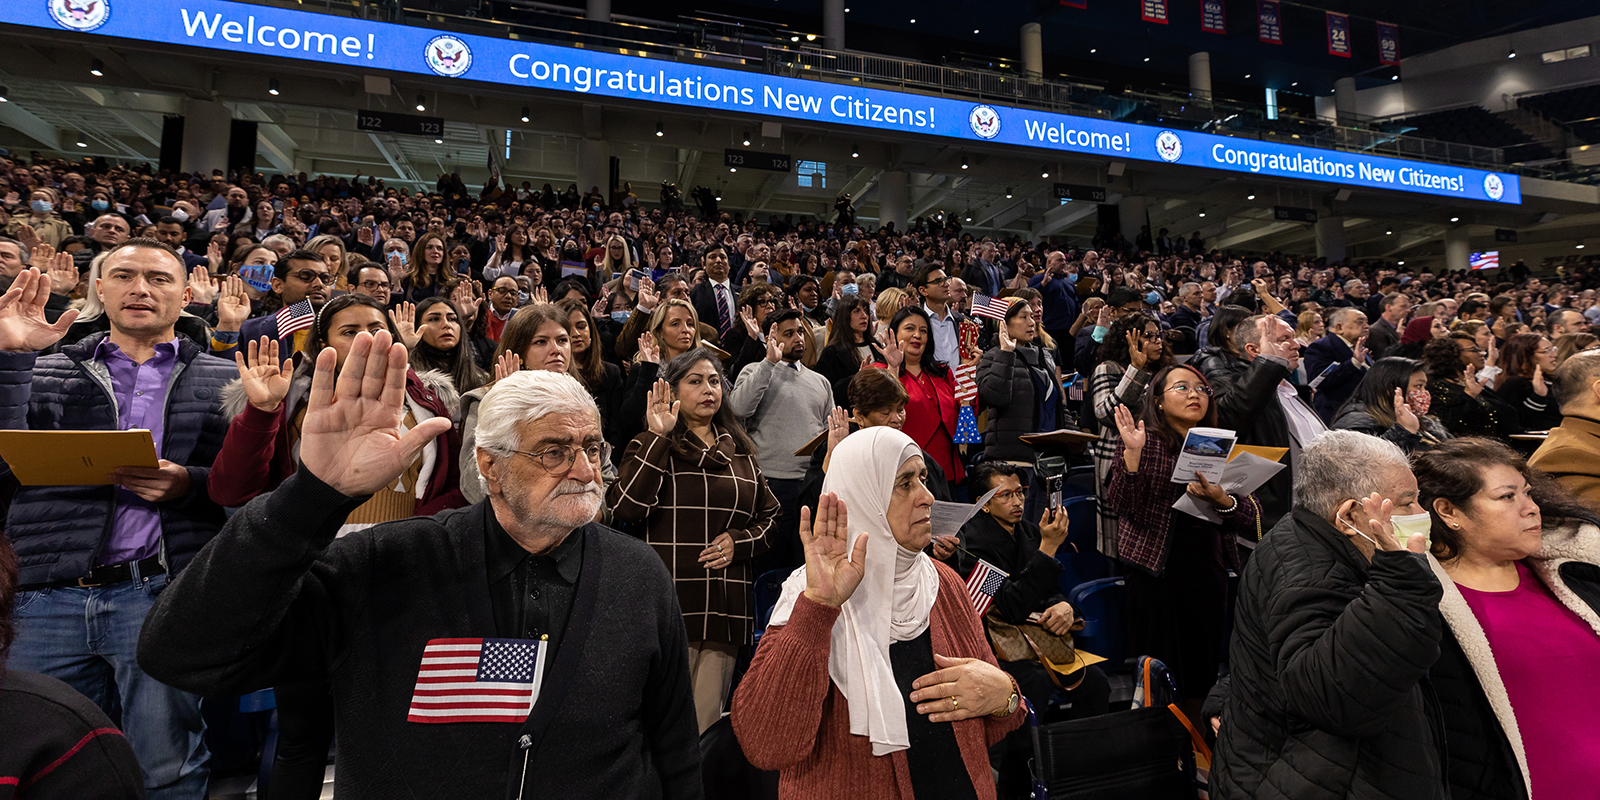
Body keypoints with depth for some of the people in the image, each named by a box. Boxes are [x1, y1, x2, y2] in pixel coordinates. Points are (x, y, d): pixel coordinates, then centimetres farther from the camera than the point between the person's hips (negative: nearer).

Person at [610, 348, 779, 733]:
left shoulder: (740, 453, 17)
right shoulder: (654, 447, 4)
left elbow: (771, 515, 21)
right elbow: (625, 506, -13)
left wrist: (741, 541, 2)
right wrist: (657, 438, -15)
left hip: (726, 608, 4)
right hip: (669, 602, -4)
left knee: (708, 723, 8)